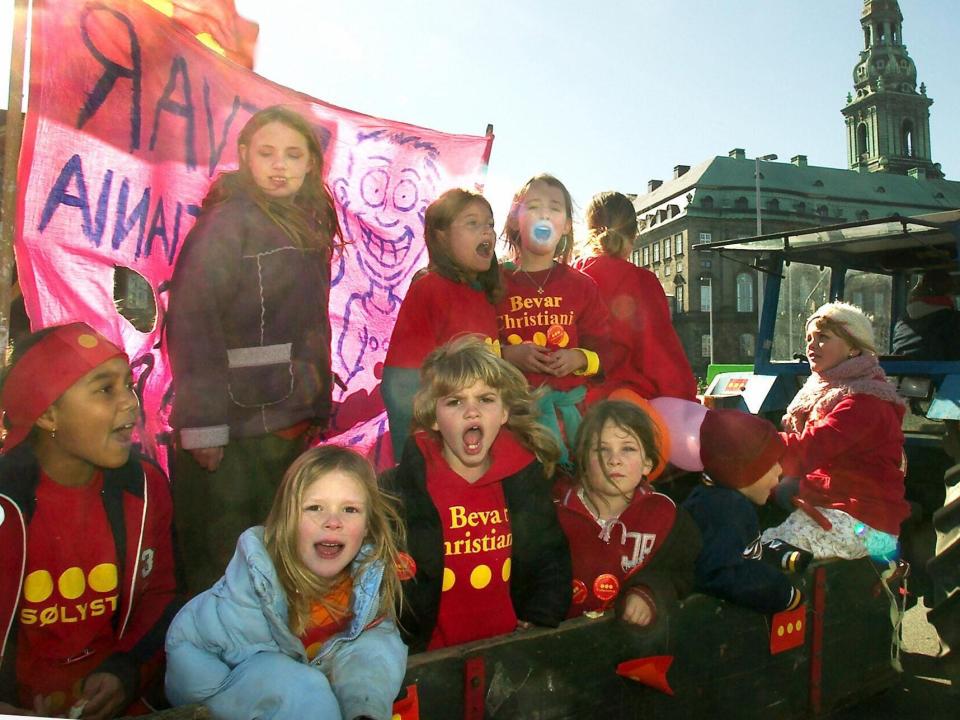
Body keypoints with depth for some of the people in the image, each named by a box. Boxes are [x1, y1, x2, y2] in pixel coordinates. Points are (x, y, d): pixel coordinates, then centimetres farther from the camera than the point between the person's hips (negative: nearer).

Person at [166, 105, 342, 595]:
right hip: (233, 425, -7)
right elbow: (192, 321, -16)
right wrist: (202, 422, -20)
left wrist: (318, 408, 12)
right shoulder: (230, 220, -9)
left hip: (289, 423, 7)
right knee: (220, 569, 4)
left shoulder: (308, 227, 13)